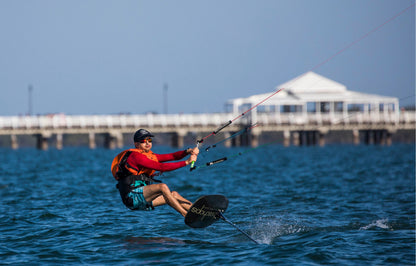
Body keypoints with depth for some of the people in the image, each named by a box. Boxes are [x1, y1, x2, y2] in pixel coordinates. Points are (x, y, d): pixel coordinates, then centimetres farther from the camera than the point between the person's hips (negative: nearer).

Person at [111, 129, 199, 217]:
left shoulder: (150, 155, 20)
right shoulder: (135, 156, -10)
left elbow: (172, 156, 9)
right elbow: (161, 167, -17)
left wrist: (188, 151, -10)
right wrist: (186, 162, -17)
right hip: (132, 196, -10)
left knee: (174, 194, 4)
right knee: (162, 186, -26)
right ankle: (186, 215, -35)